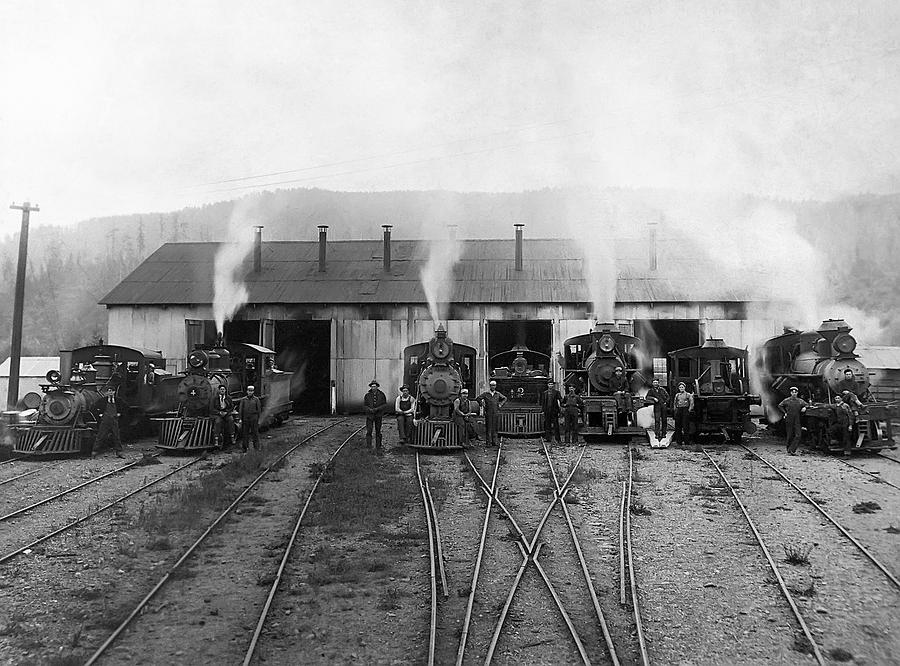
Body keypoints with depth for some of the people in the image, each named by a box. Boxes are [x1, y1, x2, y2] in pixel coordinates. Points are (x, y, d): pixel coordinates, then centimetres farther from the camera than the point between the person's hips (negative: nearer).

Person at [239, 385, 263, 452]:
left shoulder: (256, 399, 2)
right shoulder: (243, 399, 6)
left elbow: (259, 410, 4)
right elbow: (240, 409, 7)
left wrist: (258, 419, 2)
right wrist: (240, 419, 1)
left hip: (254, 418, -1)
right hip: (245, 418, 1)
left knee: (255, 432, 0)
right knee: (245, 433, 5)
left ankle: (256, 446, 6)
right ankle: (245, 447, 11)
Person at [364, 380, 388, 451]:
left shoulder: (381, 395, 2)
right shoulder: (367, 395, 2)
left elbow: (385, 404, -1)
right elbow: (364, 405, 4)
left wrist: (377, 408, -14)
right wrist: (370, 409, -14)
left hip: (378, 415, 1)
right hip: (369, 415, 0)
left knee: (378, 431, 7)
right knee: (369, 430, -12)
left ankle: (378, 446, 15)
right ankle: (368, 444, -12)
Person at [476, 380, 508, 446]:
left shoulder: (498, 394, 8)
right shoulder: (485, 394, 2)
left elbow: (504, 398, 22)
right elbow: (478, 398, 8)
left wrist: (500, 404, 10)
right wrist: (482, 404, 1)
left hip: (496, 413, 2)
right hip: (488, 414, -2)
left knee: (495, 428, 4)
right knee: (488, 428, -2)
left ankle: (494, 442, 10)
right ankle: (488, 442, 1)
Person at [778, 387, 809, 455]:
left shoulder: (800, 401, 6)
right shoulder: (787, 400, 0)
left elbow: (807, 404, 20)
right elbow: (780, 406, 10)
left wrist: (804, 407, -2)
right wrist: (785, 412, 2)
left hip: (797, 421, 2)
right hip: (789, 421, -2)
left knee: (798, 435, -11)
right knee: (789, 436, 4)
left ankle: (792, 449, -10)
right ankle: (788, 448, 19)